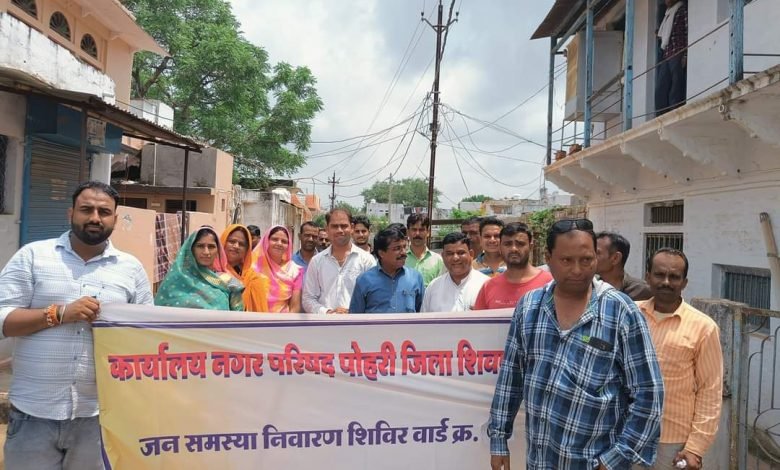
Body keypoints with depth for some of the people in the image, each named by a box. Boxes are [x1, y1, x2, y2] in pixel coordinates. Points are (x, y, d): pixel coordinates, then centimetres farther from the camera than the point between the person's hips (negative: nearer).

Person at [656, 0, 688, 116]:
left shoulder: (683, 10, 1)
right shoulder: (668, 13, 24)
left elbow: (688, 33, -7)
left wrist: (685, 56, -15)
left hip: (678, 55, -7)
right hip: (666, 56, 7)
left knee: (676, 90, -10)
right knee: (660, 89, -1)